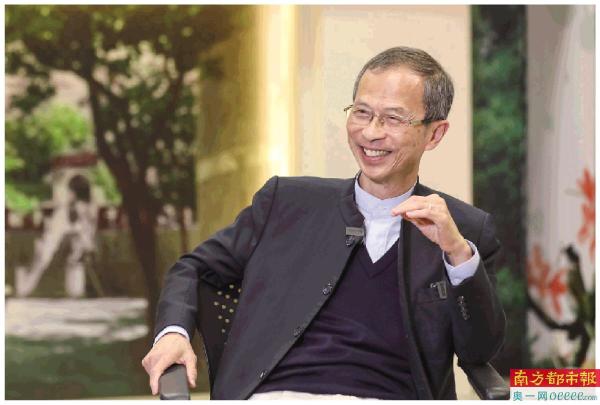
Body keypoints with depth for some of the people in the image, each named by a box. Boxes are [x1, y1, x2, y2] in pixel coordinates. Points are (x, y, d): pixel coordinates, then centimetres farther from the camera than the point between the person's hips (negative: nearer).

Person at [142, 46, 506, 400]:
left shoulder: (468, 230, 12)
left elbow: (480, 351, 5)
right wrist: (173, 332, 2)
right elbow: (196, 268, 22)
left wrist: (458, 251, -10)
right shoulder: (286, 201, 15)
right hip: (276, 392, 1)